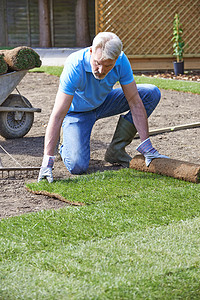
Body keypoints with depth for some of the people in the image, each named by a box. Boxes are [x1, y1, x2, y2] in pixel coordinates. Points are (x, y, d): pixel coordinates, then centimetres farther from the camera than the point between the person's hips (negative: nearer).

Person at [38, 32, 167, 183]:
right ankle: (66, 146, 13)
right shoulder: (75, 66, -36)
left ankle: (116, 150, -5)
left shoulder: (121, 61, -25)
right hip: (77, 111, -4)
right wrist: (47, 161, -42)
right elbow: (57, 116, -38)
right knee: (77, 166, -25)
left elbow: (135, 103, -19)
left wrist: (146, 146, -23)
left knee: (152, 93, -13)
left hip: (104, 102, 5)